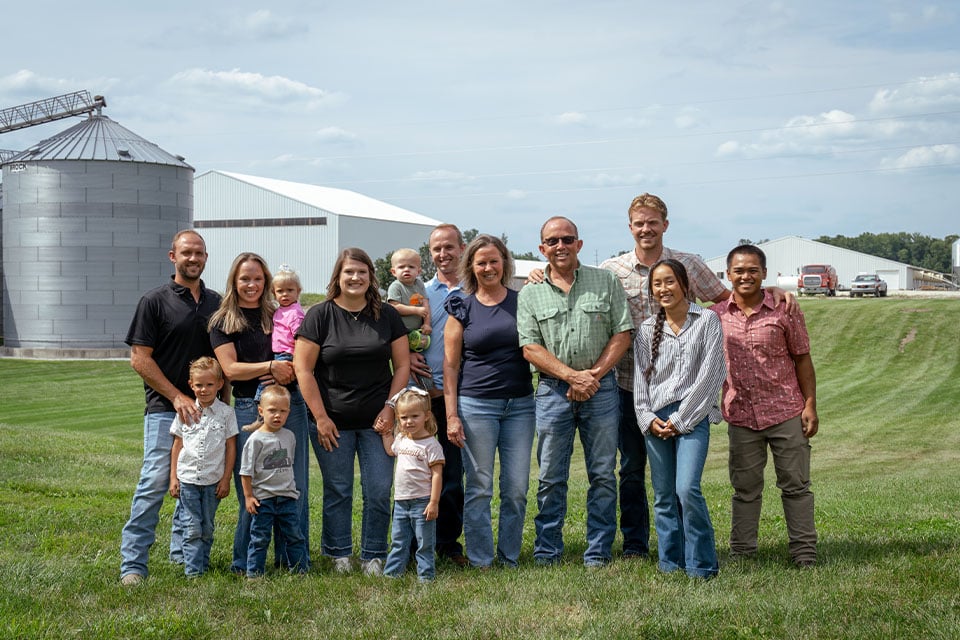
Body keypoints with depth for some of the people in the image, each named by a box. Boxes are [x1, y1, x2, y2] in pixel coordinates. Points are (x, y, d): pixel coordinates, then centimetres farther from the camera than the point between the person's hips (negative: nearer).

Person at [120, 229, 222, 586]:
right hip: (165, 409, -5)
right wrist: (177, 396, -12)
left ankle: (183, 553, 22)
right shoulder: (155, 301, -3)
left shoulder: (215, 303, 12)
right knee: (155, 482, -10)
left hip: (205, 409, 5)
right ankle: (132, 562, -6)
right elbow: (139, 359, -6)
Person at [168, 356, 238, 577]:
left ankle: (203, 565, 20)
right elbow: (177, 445, 8)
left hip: (213, 481, 0)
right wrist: (173, 477, 5)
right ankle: (193, 570, -1)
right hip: (187, 479, 0)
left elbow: (231, 447, 1)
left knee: (207, 528, 9)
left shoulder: (226, 412, -1)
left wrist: (226, 479, -1)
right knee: (192, 529, -3)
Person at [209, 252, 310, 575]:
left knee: (294, 485, 4)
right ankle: (244, 563, 12)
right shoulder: (222, 322, 4)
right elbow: (230, 368, -5)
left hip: (290, 404, 3)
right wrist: (271, 367, -14)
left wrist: (289, 373, -9)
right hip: (248, 409, -2)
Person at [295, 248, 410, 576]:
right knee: (337, 491, 4)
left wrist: (390, 408, -3)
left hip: (377, 421, 2)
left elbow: (402, 365, 8)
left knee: (379, 492, 0)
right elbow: (303, 369, -4)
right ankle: (339, 555, 18)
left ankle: (373, 556, 13)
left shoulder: (387, 316, 6)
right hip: (332, 422, -2)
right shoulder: (320, 315, -1)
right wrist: (321, 418, -8)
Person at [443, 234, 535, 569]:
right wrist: (452, 415, -4)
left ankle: (510, 559, 17)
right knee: (479, 487, 1)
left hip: (520, 404, 2)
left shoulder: (522, 301, 7)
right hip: (477, 405, -2)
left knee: (517, 488, 4)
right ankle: (480, 561, 11)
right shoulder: (462, 308, 3)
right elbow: (450, 365, 3)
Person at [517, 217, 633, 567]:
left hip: (601, 388, 0)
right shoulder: (530, 294, 6)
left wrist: (593, 375, -9)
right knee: (551, 478, 4)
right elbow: (530, 347, -1)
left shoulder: (605, 281, 5)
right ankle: (547, 552, 14)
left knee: (603, 475, 4)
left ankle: (598, 553, 13)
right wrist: (573, 376, -13)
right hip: (553, 391, 0)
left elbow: (622, 333, 1)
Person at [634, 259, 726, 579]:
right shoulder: (647, 329, 13)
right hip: (656, 419, 4)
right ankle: (670, 562, 14)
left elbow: (709, 374, -5)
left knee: (687, 490, -17)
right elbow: (640, 376, 12)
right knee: (663, 495, 5)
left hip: (692, 416, -4)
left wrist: (680, 418, -8)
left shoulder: (706, 321, 2)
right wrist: (647, 418, -2)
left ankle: (701, 565, -6)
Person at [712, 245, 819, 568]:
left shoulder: (784, 311, -2)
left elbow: (802, 359, 2)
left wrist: (810, 405, -3)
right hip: (741, 415, 2)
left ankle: (804, 551, 14)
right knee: (745, 487, 9)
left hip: (786, 411, -1)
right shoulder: (716, 316, 3)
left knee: (795, 484, 5)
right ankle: (741, 552, 18)